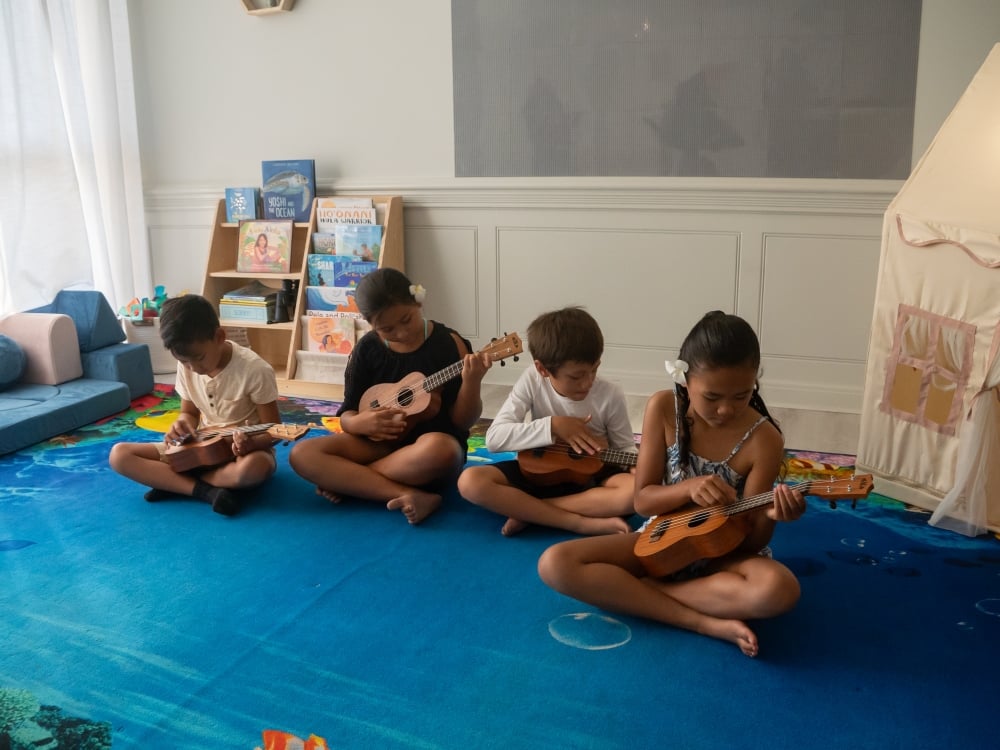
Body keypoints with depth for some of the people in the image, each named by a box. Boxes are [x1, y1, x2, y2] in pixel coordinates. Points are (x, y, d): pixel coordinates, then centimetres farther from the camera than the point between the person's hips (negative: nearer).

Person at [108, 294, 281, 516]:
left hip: (243, 449, -5)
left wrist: (252, 443, -37)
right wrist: (182, 425, -14)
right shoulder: (186, 367, -5)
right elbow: (190, 412, 10)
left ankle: (171, 482, -17)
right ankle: (207, 491, -23)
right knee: (119, 454, -10)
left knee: (253, 468, -42)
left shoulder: (255, 371, -21)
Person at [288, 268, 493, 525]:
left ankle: (343, 479, -18)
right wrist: (363, 422, -20)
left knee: (438, 451, -41)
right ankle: (409, 496, -29)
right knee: (302, 454, -20)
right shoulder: (367, 349, 0)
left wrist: (471, 383, -27)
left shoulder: (448, 343, -7)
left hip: (435, 440, -3)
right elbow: (347, 416, 4)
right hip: (381, 443, 3)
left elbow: (462, 421, -7)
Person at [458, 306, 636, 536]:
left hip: (591, 477, 0)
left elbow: (626, 449, 0)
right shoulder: (532, 381, -13)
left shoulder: (611, 396, -13)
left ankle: (525, 509, -23)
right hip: (539, 472, 1)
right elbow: (494, 438, -18)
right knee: (470, 482, -26)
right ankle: (584, 523, -27)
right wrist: (553, 426, -26)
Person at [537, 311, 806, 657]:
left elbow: (750, 542, -13)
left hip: (722, 553, -2)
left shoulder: (763, 439, -17)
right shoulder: (663, 408, -12)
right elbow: (642, 501, -7)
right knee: (555, 564, -21)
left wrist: (769, 517, -36)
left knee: (779, 589, -37)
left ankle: (630, 591, -22)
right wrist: (689, 488, -28)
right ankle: (706, 622, -24)